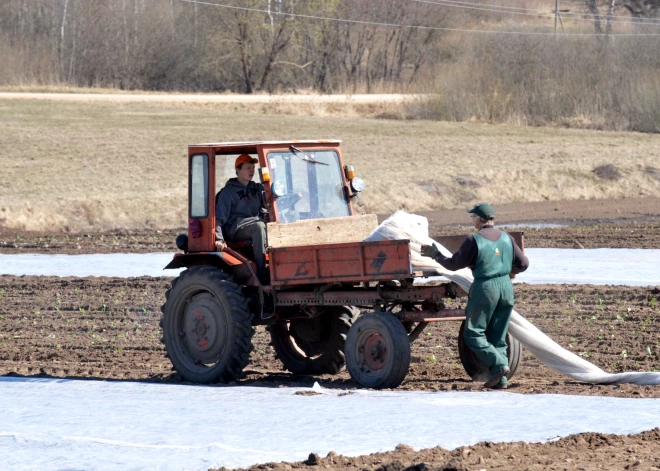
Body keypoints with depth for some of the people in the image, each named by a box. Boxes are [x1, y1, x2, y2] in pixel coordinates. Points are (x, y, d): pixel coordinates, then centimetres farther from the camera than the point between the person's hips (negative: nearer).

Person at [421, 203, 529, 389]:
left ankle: (498, 364, -14)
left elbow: (454, 264, -4)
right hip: (506, 287, 6)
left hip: (485, 287, -6)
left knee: (473, 333, 3)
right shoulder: (506, 238, 7)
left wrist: (436, 255, 11)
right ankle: (501, 379, 5)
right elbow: (523, 263, 10)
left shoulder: (474, 240, -9)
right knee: (498, 336, 11)